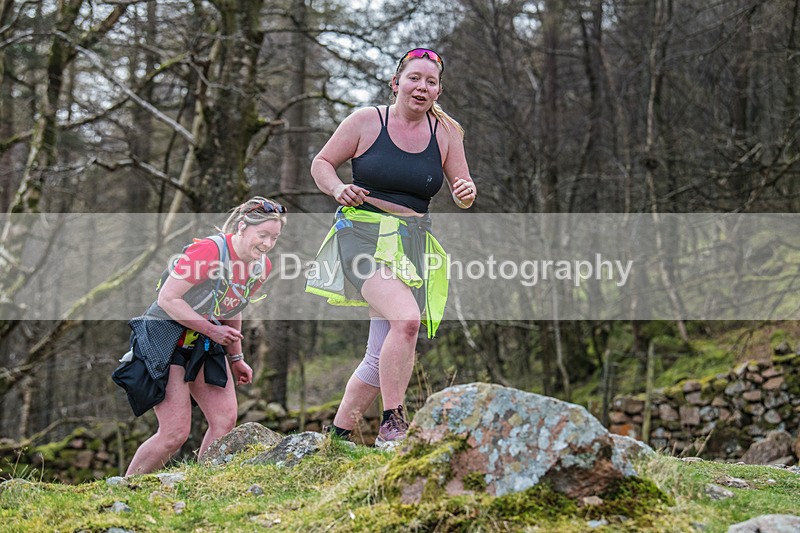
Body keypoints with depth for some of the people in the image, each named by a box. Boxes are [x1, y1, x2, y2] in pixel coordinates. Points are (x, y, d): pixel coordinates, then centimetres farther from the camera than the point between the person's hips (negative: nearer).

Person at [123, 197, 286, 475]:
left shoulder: (262, 266, 2)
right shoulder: (208, 251, -24)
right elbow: (168, 299, -21)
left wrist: (236, 358, 19)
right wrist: (211, 329, -21)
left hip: (206, 346, 8)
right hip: (166, 336, -8)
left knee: (226, 421, -5)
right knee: (175, 433, -12)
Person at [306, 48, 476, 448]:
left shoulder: (445, 132, 7)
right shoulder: (366, 121, -1)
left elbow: (463, 191, 11)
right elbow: (321, 163, 6)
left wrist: (466, 193, -13)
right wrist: (337, 189, -14)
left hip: (411, 247, 4)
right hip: (364, 235, -4)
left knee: (382, 355, 5)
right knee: (406, 319, -28)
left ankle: (337, 434, 20)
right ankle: (392, 423, -19)